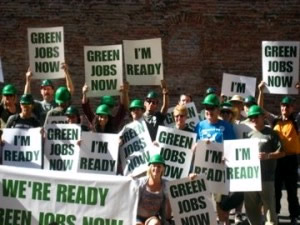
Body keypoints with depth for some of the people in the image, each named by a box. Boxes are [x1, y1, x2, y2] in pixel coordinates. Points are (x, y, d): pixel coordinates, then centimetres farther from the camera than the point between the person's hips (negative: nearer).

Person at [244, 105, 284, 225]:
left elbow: (282, 152, -4)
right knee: (250, 207, 11)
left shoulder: (271, 134, -1)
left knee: (269, 206, -3)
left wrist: (268, 155, -18)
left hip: (266, 177, -6)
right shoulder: (249, 135, 14)